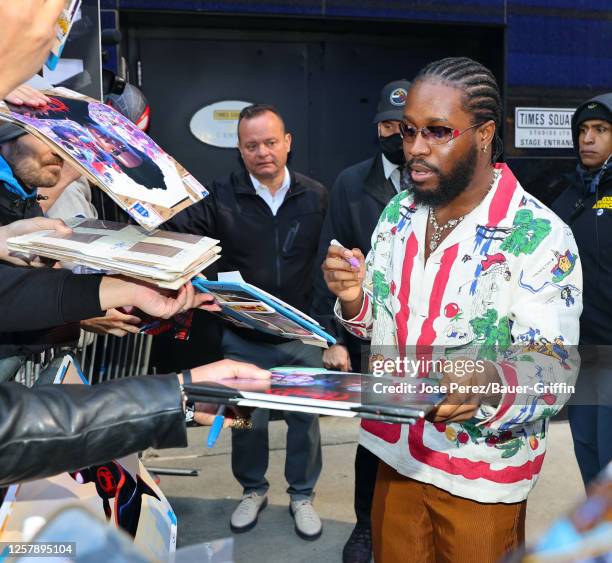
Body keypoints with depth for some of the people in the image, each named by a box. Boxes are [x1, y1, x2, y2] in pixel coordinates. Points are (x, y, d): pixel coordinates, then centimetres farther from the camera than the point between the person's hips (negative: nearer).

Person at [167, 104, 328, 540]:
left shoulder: (316, 197, -5)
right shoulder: (221, 198, -8)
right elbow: (175, 229, -17)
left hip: (303, 338, 0)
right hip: (243, 339, 0)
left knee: (304, 419, 16)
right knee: (246, 420, 17)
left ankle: (302, 495, 39)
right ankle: (253, 490, 43)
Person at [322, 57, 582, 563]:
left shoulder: (540, 236, -18)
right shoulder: (398, 213, 0)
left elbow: (554, 371, -21)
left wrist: (486, 384, -41)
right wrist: (354, 299, -13)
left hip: (483, 472, -4)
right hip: (396, 451, 5)